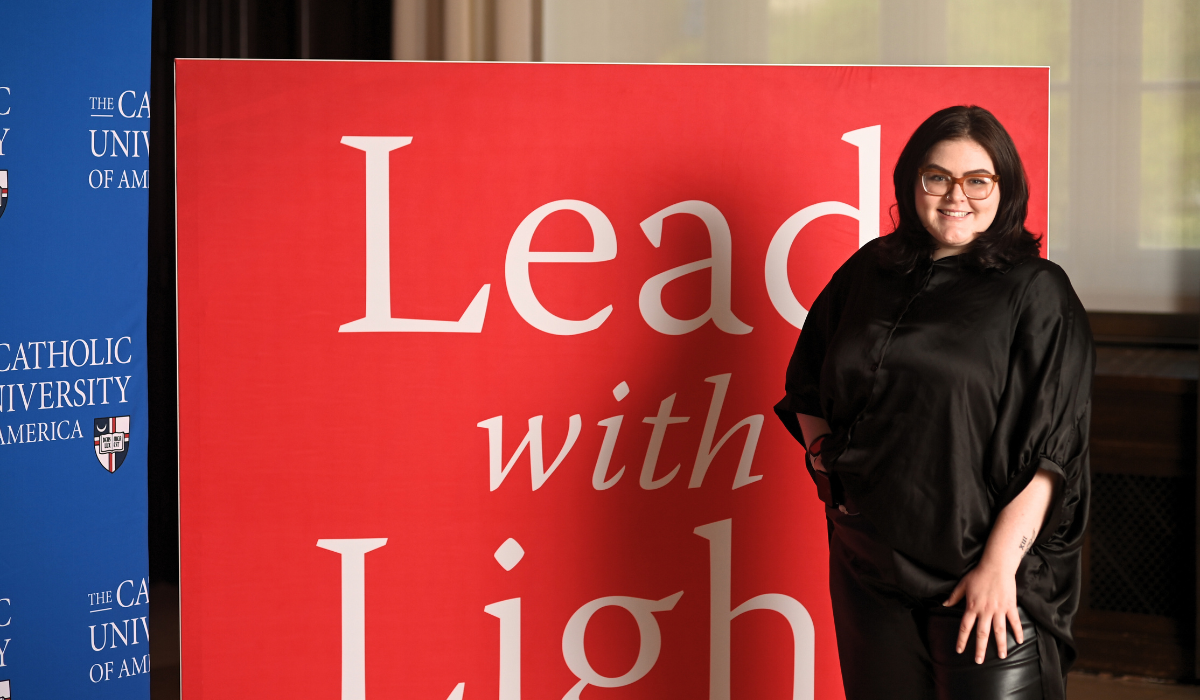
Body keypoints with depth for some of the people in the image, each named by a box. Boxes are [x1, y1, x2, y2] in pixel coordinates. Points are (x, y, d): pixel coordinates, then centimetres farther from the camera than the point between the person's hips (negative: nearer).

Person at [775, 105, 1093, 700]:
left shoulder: (1036, 293, -5)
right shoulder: (867, 273, 9)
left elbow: (1050, 449, -11)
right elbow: (806, 383, 23)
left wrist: (999, 564, -18)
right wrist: (825, 461, 6)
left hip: (984, 566, -4)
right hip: (867, 559, 4)